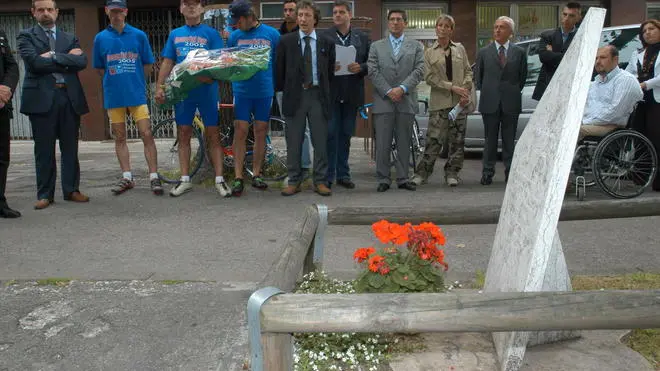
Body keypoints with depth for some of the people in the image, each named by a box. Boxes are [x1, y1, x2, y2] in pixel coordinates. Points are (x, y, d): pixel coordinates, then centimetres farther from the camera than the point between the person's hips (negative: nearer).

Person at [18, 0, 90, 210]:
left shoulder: (70, 38, 17)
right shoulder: (26, 36, 8)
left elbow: (82, 62, -1)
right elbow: (35, 62, -10)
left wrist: (54, 56, -9)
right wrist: (67, 60, -5)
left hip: (70, 97, 3)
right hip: (41, 98, -2)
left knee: (70, 148, 6)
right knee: (44, 150, 2)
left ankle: (71, 190, 15)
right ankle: (45, 194, 10)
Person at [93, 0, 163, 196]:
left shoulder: (139, 35, 1)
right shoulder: (100, 38, 5)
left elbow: (147, 65, 7)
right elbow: (100, 68, 12)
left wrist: (135, 82, 8)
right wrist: (115, 80, 5)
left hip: (137, 93, -2)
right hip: (113, 96, 2)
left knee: (147, 134, -7)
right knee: (119, 137, 7)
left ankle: (154, 177, -1)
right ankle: (126, 177, 16)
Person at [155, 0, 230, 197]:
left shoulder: (211, 34, 2)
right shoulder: (175, 34, 12)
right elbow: (167, 63, 11)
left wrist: (211, 76, -24)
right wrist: (159, 86, 1)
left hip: (207, 91, -3)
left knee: (213, 135, -1)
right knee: (183, 136, 7)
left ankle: (219, 180, 4)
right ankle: (185, 180, 15)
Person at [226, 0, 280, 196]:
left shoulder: (272, 34, 2)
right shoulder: (235, 36, 6)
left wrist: (277, 85, 0)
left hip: (265, 91, 0)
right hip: (242, 91, 0)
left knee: (261, 133, 6)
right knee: (240, 132, -4)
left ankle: (256, 175, 17)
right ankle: (238, 178, 0)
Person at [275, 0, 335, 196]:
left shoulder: (326, 43, 8)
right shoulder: (286, 41, 5)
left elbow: (330, 71, 11)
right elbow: (280, 70, 7)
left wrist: (326, 92, 8)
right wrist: (282, 91, 4)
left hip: (318, 96, 1)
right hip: (295, 96, 0)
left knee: (321, 141, 2)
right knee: (293, 142, 3)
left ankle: (320, 181, 11)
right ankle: (294, 181, 12)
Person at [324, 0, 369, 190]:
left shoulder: (362, 37, 10)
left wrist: (360, 67, -12)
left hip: (352, 94, 3)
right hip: (330, 93, -3)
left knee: (346, 135, 9)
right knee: (330, 134, -2)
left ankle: (343, 174, 18)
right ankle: (328, 176, 6)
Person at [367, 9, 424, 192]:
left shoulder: (416, 46, 12)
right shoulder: (376, 46, 12)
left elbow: (419, 71, 0)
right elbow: (373, 71, 1)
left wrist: (402, 88, -14)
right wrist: (388, 91, -10)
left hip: (406, 101, 1)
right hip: (383, 102, 0)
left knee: (404, 143, 5)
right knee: (382, 144, 0)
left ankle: (403, 178, 13)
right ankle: (383, 179, 7)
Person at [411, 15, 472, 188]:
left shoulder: (460, 49, 12)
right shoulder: (429, 52, 5)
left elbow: (468, 71, 11)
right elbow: (429, 77, -4)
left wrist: (466, 91, -6)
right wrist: (453, 87, -11)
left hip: (459, 102, 3)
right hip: (439, 102, -2)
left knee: (457, 140, 3)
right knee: (434, 139, -7)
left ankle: (451, 173, 13)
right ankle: (422, 173, 3)